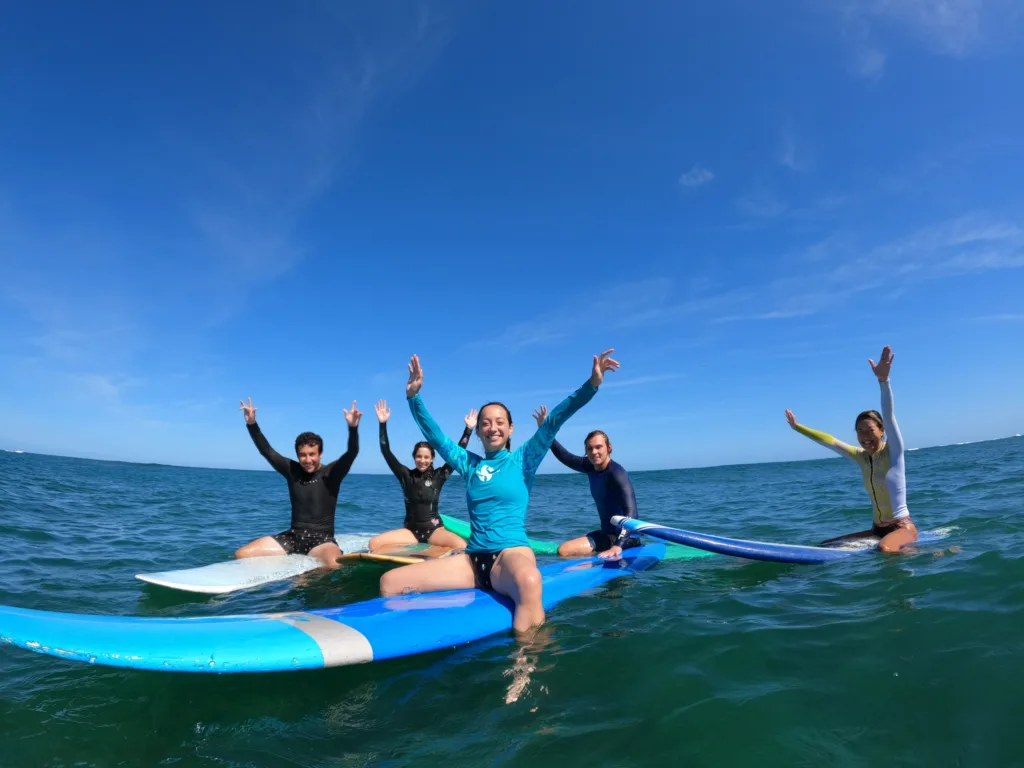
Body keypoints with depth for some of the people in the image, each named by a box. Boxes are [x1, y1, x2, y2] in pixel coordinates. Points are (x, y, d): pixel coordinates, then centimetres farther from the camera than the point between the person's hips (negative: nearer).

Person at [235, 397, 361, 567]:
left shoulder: (331, 473, -6)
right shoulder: (292, 470, 6)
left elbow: (352, 452, -22)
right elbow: (267, 451, 3)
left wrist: (353, 427, -40)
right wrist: (252, 424, -11)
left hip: (321, 539, -4)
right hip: (293, 536, 4)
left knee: (334, 565, -36)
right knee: (241, 555, -9)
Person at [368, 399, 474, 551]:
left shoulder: (438, 476, 1)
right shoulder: (406, 475, 3)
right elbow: (386, 453, -1)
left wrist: (468, 429, -9)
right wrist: (383, 424, -8)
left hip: (434, 530, -2)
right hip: (411, 530, 2)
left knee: (461, 545, -32)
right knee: (374, 543, -21)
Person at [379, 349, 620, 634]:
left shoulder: (522, 460, 5)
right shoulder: (469, 464, 15)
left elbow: (554, 421, -6)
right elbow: (433, 434, 14)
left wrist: (591, 385, -14)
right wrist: (414, 397, 3)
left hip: (512, 552, -4)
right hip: (472, 559, 5)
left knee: (528, 582, -43)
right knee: (390, 582, -9)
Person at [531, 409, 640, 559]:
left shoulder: (617, 473, -22)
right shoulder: (591, 467, 2)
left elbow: (630, 512, -31)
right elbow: (565, 457, 15)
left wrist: (618, 546, -44)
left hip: (623, 537, -9)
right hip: (606, 533, 9)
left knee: (564, 550, -22)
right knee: (563, 549, 22)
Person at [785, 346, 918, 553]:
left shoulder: (893, 451, -12)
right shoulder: (861, 457, 4)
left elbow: (889, 415, -26)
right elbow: (829, 441, 13)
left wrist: (883, 379, -40)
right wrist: (798, 427, 15)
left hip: (903, 527, -7)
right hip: (878, 529, 7)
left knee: (884, 549, -38)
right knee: (826, 545, 4)